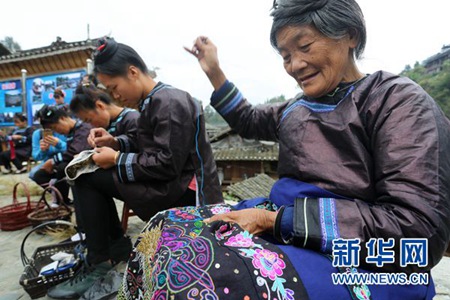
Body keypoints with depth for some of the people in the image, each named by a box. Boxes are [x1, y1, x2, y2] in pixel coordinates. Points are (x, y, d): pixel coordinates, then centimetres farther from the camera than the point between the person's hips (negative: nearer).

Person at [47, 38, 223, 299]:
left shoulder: (170, 103, -18)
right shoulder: (155, 101, 12)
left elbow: (167, 164, -24)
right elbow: (145, 143, 20)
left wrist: (117, 159, -13)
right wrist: (115, 142, 4)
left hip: (185, 192, -10)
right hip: (170, 183, 10)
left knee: (86, 178, -8)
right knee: (93, 173, 16)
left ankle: (102, 264, 4)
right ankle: (113, 248, 23)